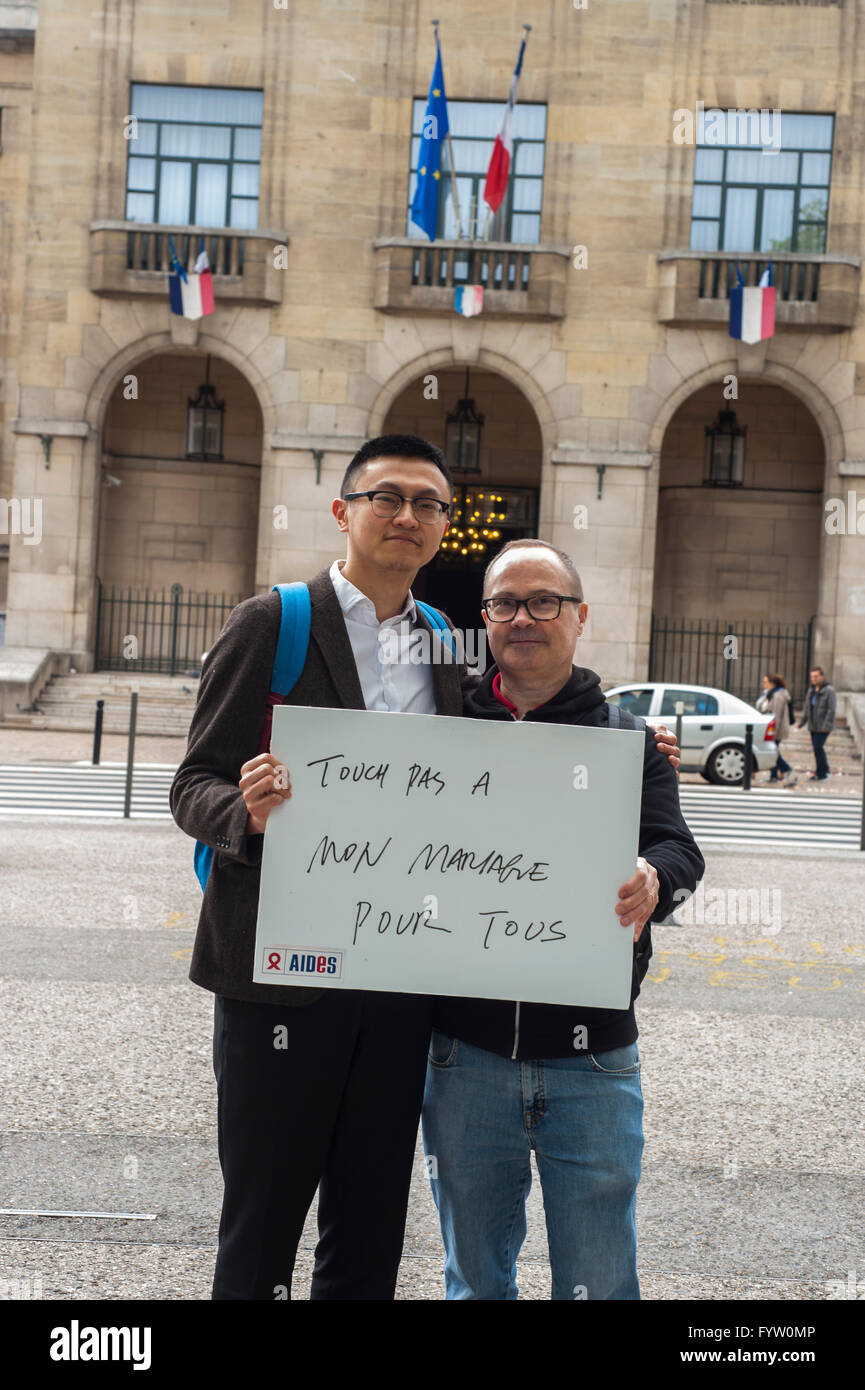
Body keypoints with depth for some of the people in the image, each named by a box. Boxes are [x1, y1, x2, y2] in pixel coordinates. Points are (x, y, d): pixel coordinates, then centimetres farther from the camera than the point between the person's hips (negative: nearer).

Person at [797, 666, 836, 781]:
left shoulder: (829, 691, -10)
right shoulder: (811, 690, 13)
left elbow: (831, 710, -15)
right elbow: (806, 707, 15)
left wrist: (826, 726, -22)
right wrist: (802, 722, 6)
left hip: (823, 727, -7)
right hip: (813, 726, 7)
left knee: (818, 747, -13)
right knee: (817, 748, 9)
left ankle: (820, 773, -6)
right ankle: (825, 771, 19)